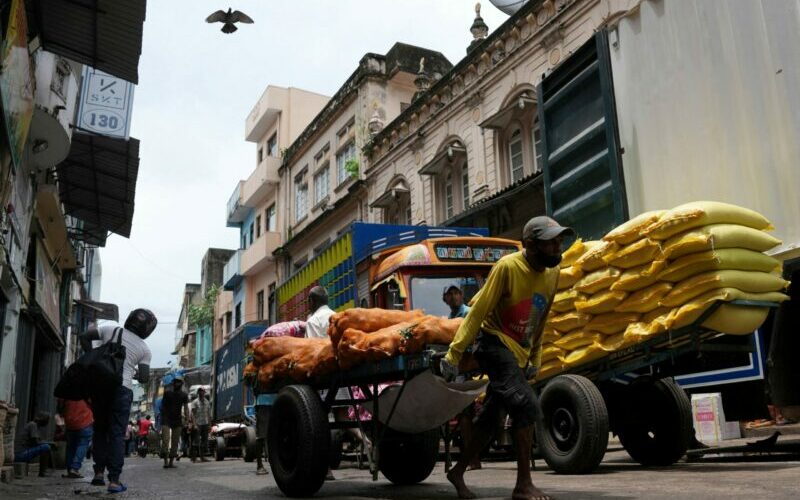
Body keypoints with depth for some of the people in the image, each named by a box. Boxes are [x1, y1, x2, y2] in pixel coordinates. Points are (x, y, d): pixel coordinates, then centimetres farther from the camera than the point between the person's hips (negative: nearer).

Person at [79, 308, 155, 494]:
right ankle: (114, 480, -3)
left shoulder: (110, 330, 8)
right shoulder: (144, 348, 5)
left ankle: (99, 472, 13)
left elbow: (83, 337, 4)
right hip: (122, 388, -2)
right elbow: (144, 378, 1)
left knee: (100, 429, 18)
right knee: (117, 434, 2)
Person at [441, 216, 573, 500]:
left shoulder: (553, 272, 2)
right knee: (526, 405, -20)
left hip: (520, 353, 8)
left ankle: (458, 472, 28)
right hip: (495, 344, -7)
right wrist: (454, 353, -18)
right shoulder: (507, 267, -19)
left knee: (492, 417, 13)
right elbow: (478, 311, -17)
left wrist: (535, 358, 17)